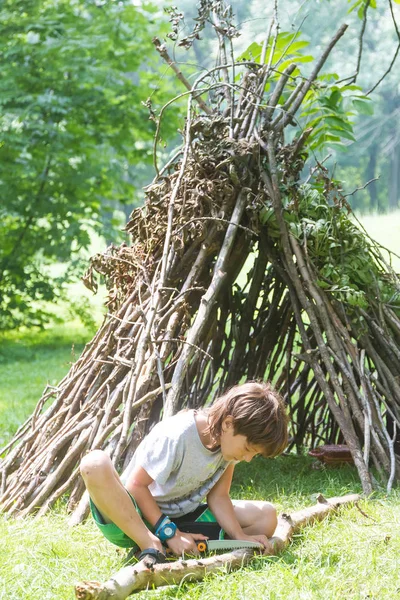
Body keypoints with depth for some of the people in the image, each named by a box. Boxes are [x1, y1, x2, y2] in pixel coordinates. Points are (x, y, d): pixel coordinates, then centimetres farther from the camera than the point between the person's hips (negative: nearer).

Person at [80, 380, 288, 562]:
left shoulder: (229, 440, -6)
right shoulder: (175, 436, -26)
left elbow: (218, 496, -2)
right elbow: (136, 485, -21)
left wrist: (241, 538, -16)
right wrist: (169, 532, -25)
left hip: (182, 517, 7)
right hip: (134, 519, -7)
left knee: (266, 516, -8)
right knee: (95, 463, -37)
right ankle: (151, 546, -31)